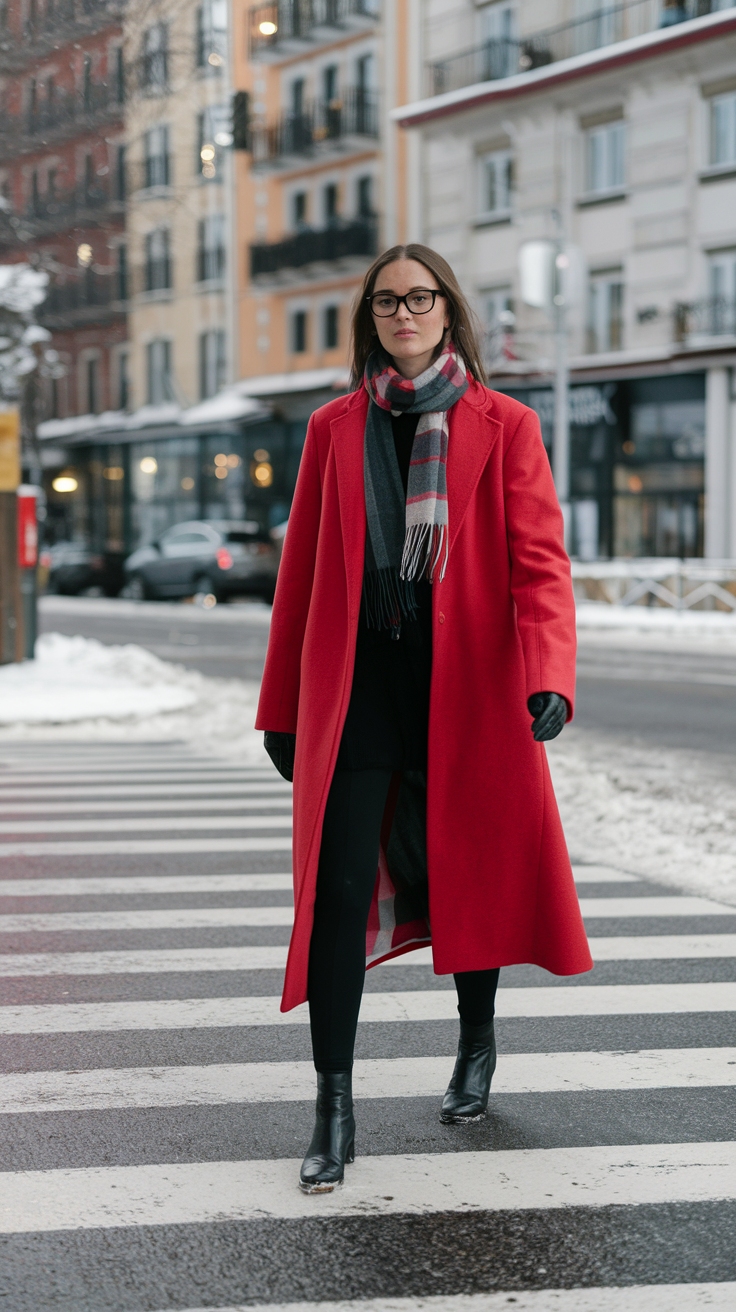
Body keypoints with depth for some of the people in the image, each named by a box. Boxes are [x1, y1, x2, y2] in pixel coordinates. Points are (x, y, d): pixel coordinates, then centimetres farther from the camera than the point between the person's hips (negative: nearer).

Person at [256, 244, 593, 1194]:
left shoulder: (502, 426, 2)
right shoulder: (335, 429, 9)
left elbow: (539, 559, -4)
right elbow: (302, 571, 11)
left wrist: (548, 678, -20)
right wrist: (283, 707, 11)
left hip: (465, 686, -1)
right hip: (356, 683, 1)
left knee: (466, 872, 12)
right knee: (338, 889, -7)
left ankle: (477, 1042, 39)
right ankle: (334, 1111, -3)